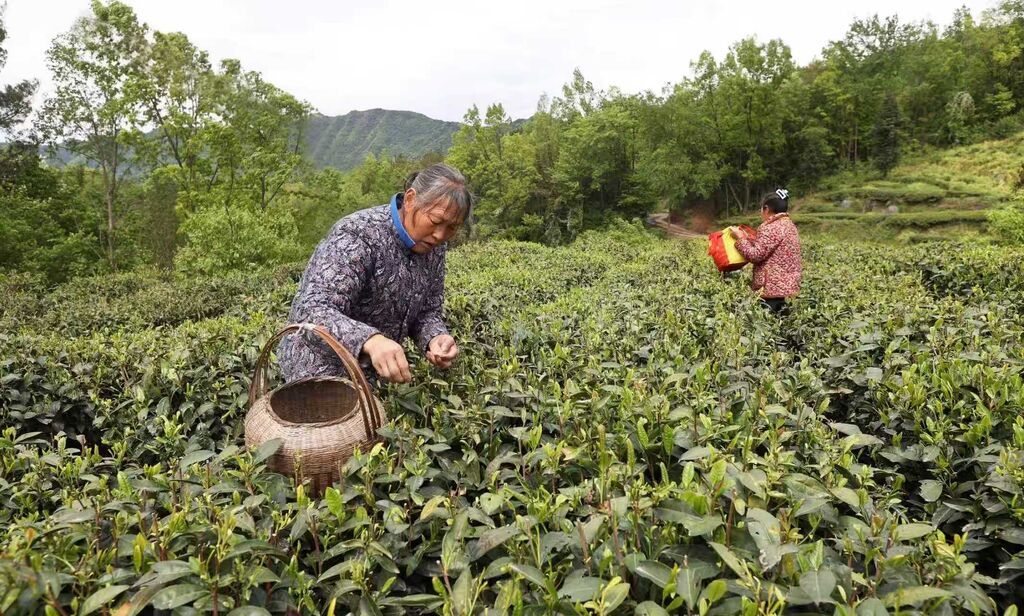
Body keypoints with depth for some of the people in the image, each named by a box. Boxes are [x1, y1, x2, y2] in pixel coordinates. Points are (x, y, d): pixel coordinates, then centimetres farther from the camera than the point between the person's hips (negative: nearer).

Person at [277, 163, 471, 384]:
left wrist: (435, 339, -19)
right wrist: (371, 340, -51)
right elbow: (312, 312, -34)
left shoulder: (434, 247, -4)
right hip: (322, 372, -6)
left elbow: (427, 311, 4)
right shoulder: (358, 236, -25)